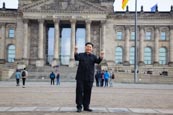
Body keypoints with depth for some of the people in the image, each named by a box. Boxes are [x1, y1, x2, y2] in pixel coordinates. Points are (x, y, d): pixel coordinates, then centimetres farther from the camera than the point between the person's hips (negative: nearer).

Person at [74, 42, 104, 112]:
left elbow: (97, 61, -7)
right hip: (80, 77, -2)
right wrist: (75, 52, -33)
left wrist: (101, 57, -28)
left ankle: (86, 106, 14)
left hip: (89, 78, 2)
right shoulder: (81, 55, 8)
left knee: (88, 92, 5)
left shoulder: (93, 56, 12)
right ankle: (79, 106, 5)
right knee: (79, 91, -2)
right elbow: (77, 58, -13)